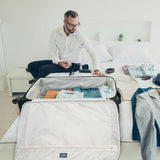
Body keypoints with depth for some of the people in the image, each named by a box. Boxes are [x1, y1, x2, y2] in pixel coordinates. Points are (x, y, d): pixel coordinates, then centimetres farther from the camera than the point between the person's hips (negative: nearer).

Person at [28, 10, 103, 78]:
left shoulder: (81, 35, -15)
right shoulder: (55, 33, -7)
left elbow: (92, 52, -13)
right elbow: (52, 52, -3)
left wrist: (96, 69, -25)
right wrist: (58, 62, -23)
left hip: (73, 65, -4)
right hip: (58, 61, 5)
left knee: (43, 69, -24)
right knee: (32, 66, -3)